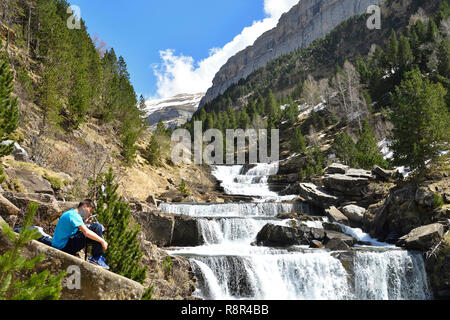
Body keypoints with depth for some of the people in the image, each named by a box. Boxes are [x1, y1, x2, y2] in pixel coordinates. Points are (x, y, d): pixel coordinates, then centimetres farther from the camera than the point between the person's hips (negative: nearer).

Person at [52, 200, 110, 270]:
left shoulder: (70, 213, 19)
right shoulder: (73, 214, -13)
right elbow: (86, 232, -25)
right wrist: (102, 241, -19)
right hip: (64, 247, -10)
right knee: (97, 227, -17)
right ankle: (97, 258, -12)